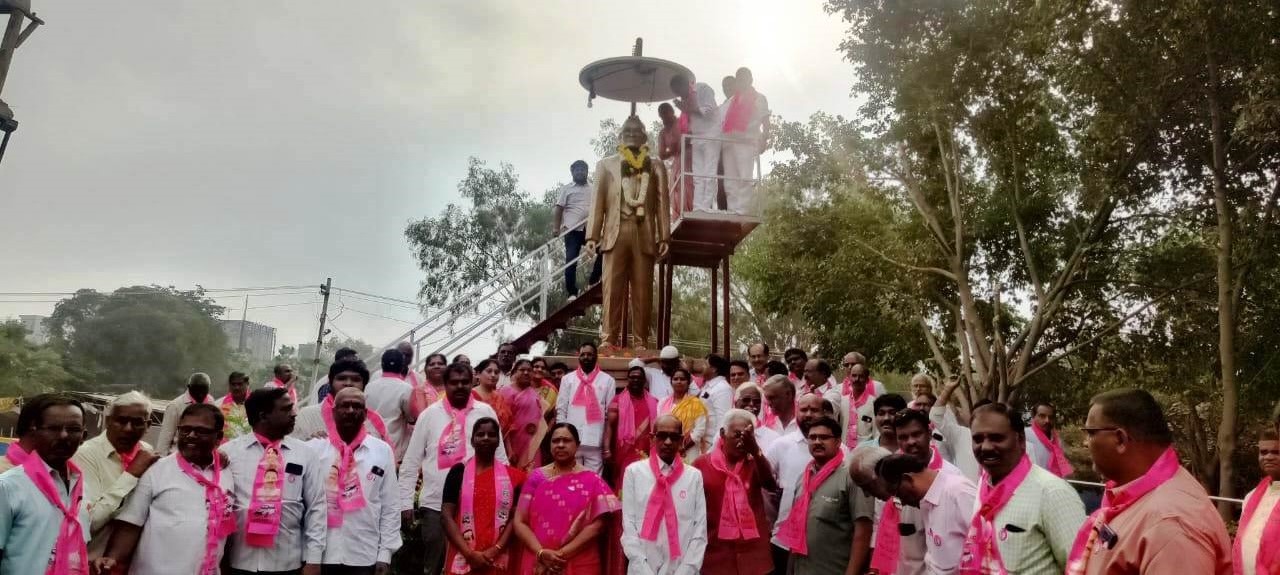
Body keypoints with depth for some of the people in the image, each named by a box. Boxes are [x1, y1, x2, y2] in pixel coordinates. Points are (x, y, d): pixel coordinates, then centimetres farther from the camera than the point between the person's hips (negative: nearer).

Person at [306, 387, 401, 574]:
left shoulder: (383, 451, 2)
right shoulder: (313, 449, 1)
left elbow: (390, 507, 3)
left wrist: (385, 553, 0)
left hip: (365, 556, 1)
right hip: (321, 555, 0)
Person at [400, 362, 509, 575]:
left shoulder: (486, 412, 1)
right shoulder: (430, 414, 0)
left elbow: (500, 457, 5)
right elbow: (411, 462, 3)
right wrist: (405, 502, -1)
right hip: (436, 504, 0)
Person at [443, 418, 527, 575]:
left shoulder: (512, 476, 6)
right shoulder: (458, 472, 3)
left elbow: (515, 518, 3)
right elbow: (446, 516, -2)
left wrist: (495, 551, -10)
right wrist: (469, 553, -11)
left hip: (498, 562, 1)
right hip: (463, 561, -1)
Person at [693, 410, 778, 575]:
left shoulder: (755, 463, 7)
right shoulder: (702, 464, 2)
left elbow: (772, 485, -13)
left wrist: (755, 450, -26)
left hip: (755, 554, 2)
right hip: (717, 554, -1)